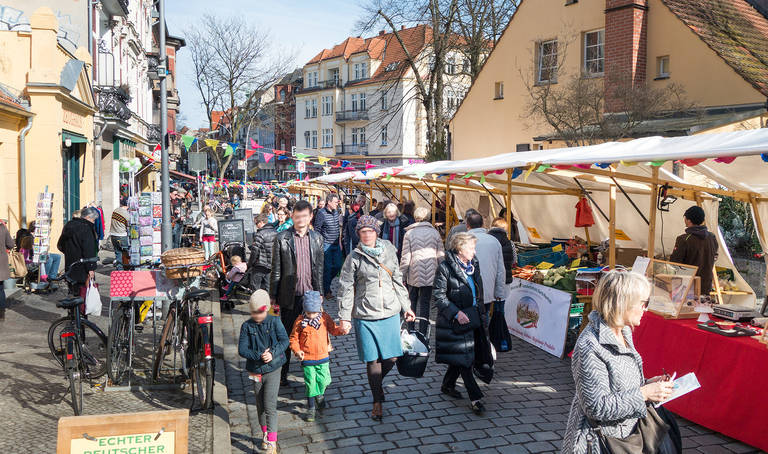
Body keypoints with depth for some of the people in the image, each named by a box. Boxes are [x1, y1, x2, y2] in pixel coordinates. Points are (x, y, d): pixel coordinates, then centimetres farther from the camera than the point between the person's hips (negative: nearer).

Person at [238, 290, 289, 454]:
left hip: (273, 369, -3)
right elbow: (242, 349, -10)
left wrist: (273, 353, -27)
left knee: (270, 405, -11)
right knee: (260, 406, 16)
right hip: (256, 371, 3)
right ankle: (265, 435, 36)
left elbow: (284, 340, -11)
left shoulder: (275, 322, -6)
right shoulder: (246, 326, -4)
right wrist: (259, 356, -24)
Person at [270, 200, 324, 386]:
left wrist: (318, 293, 9)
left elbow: (319, 268, 10)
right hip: (290, 296, -2)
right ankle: (282, 372, 23)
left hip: (310, 294, 3)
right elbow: (276, 270, -3)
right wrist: (273, 296, -3)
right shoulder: (282, 238, -5)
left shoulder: (317, 238, 5)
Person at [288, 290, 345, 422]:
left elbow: (333, 329, 6)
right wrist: (297, 350, -17)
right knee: (310, 383, 2)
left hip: (323, 357, 2)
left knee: (323, 380, 9)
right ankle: (311, 408, 18)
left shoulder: (325, 318, -3)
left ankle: (320, 395, 43)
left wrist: (342, 330, -15)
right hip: (307, 359, -2)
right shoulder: (300, 321, -9)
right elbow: (294, 338, -2)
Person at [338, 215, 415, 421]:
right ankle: (377, 402, 18)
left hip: (390, 313, 3)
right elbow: (346, 288, -2)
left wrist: (406, 307, 16)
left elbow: (398, 281, 15)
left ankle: (376, 383, 35)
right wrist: (345, 317, -6)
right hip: (365, 316, -3)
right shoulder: (354, 258, -3)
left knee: (391, 357, 5)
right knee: (373, 360, 2)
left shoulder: (389, 252, 6)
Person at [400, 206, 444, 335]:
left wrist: (402, 276, 3)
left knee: (412, 302, 16)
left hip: (414, 275, -1)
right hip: (430, 276, 1)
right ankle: (422, 334, 6)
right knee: (425, 304, 7)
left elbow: (405, 258, -5)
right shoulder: (434, 232, 2)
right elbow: (441, 256, 3)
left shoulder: (409, 233, -4)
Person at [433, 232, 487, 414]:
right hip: (454, 320, -7)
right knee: (463, 357, -4)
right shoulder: (445, 268, -14)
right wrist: (456, 313, -20)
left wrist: (480, 310, 15)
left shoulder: (473, 265, 8)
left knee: (461, 355, 14)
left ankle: (447, 385, 33)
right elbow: (438, 296, -14)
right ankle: (475, 398, -1)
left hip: (471, 318, 7)